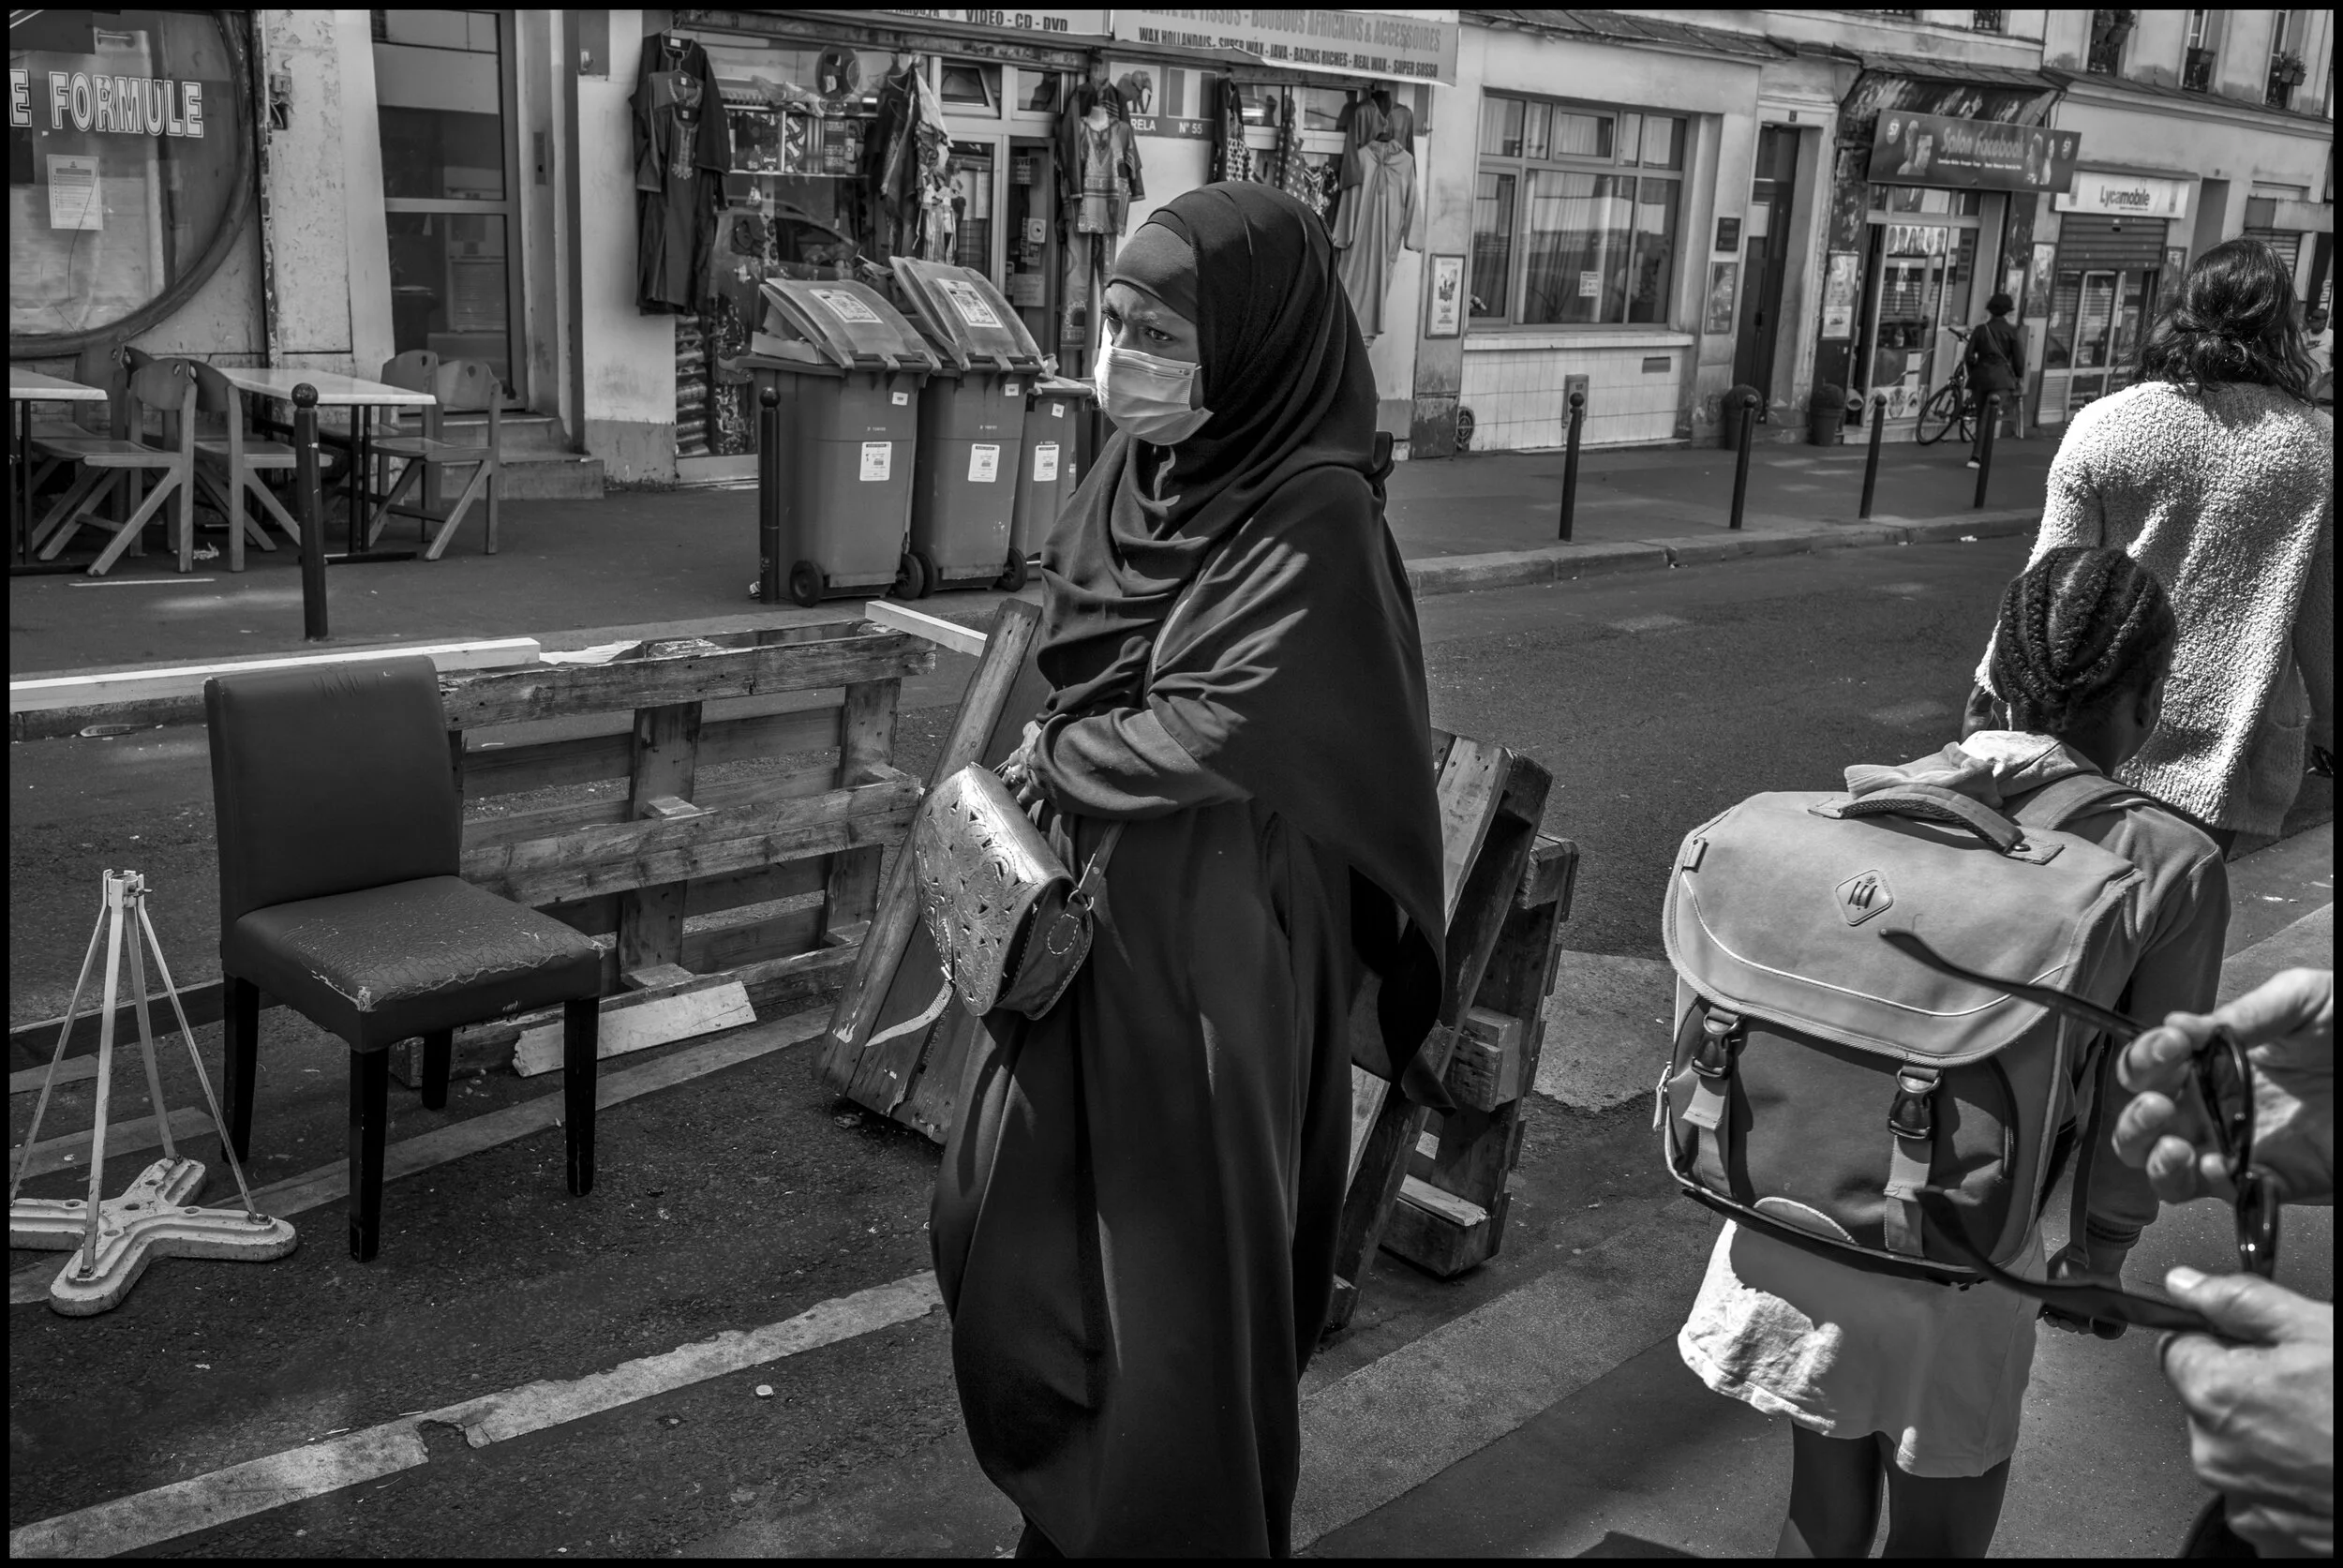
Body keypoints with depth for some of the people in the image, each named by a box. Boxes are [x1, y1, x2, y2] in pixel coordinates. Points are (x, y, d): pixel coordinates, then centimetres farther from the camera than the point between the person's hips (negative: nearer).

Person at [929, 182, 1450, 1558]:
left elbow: (1213, 735, -24)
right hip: (1083, 929, 8)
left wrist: (1058, 762, -10)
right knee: (1006, 1233, 17)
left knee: (1180, 1273, 6)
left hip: (1206, 962, -8)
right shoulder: (1132, 475, 4)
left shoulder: (1315, 526, -19)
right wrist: (1064, 769, -1)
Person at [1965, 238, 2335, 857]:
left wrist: (1992, 681, 10)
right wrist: (2327, 725, 15)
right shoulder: (2316, 444, -3)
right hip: (2235, 741, 1)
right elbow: (2320, 619, 1)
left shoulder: (2103, 425, -6)